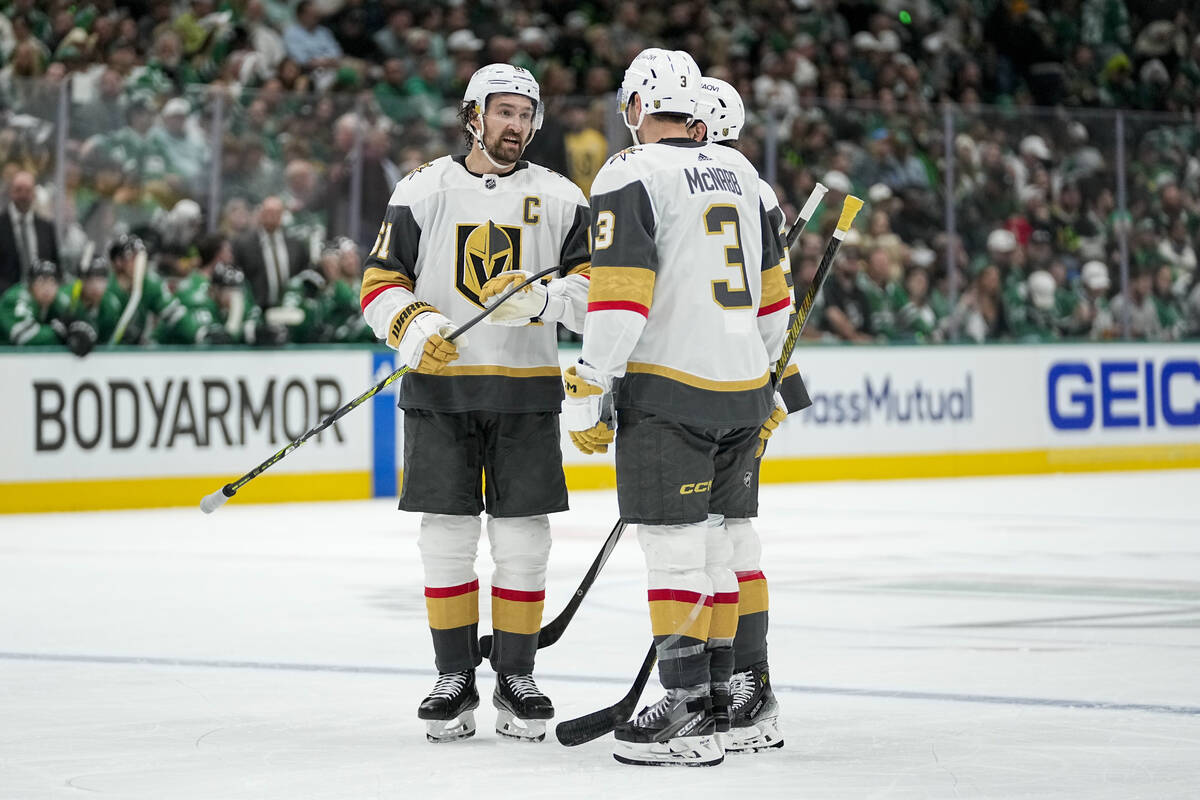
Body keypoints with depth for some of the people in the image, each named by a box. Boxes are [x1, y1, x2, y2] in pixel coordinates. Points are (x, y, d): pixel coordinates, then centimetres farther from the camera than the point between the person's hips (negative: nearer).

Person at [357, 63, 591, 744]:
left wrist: (540, 298, -18)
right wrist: (412, 325, -15)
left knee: (523, 542, 1)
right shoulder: (424, 190, 4)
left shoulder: (560, 197, 6)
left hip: (526, 391, 1)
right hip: (440, 387, 0)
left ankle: (517, 679, 12)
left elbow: (596, 286, 0)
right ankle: (455, 680, 11)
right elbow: (380, 282, 4)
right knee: (447, 537, 1)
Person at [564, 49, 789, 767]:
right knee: (718, 545, 14)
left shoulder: (629, 176, -8)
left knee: (673, 547, -5)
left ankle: (690, 714, -8)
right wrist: (767, 378, 29)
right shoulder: (739, 171, 14)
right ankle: (723, 698, 19)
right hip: (744, 386, 7)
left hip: (668, 387, -7)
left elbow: (619, 298, -16)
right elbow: (772, 291, 19)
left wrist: (589, 393, -11)